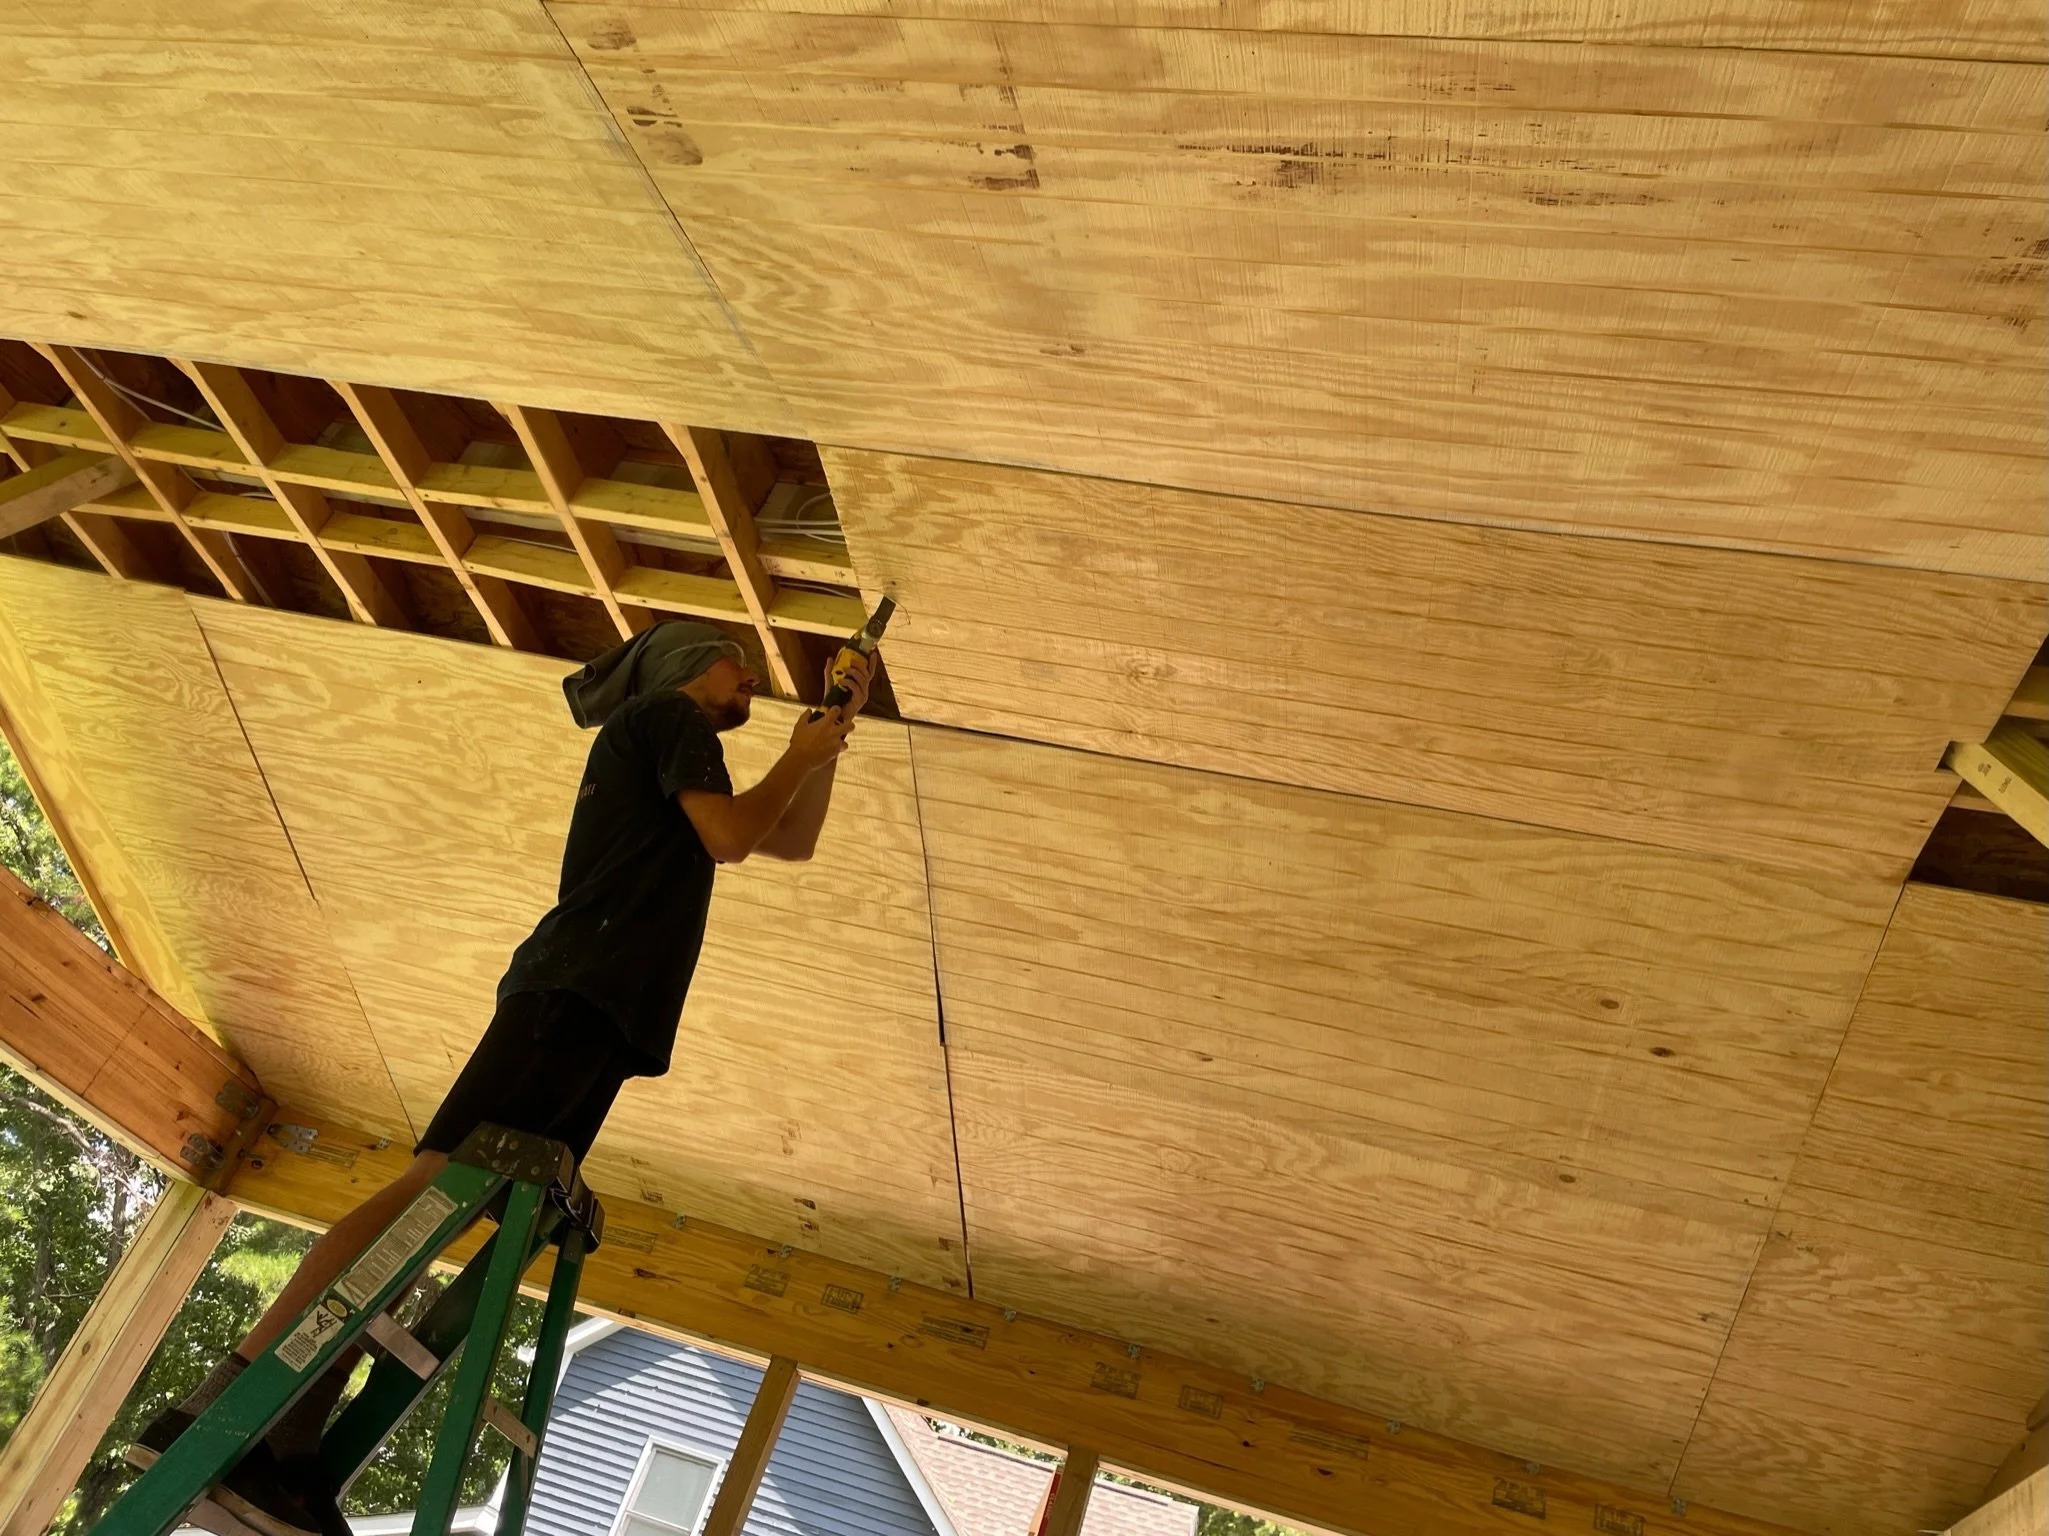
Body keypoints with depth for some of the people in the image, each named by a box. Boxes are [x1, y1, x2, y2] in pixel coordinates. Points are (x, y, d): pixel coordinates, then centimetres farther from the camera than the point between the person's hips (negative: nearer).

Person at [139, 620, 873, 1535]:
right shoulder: (668, 713, 5)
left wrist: (830, 737, 31)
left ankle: (288, 1449, -4)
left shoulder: (670, 752, 33)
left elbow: (792, 842, 37)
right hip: (577, 989, -9)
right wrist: (800, 757, 8)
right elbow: (730, 839, -9)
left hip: (601, 1011, 10)